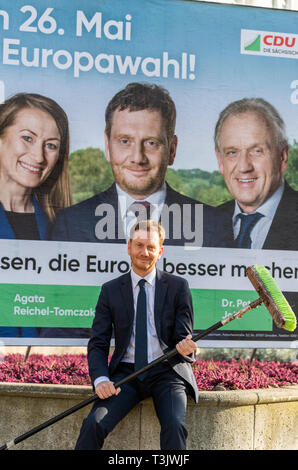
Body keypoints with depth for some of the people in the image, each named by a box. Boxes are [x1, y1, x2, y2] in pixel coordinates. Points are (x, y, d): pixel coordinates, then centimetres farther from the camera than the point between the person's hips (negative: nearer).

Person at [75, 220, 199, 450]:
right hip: (126, 372, 1)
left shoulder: (178, 286, 5)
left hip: (166, 372, -1)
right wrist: (101, 378, -13)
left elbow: (184, 338, 4)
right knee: (94, 423, -23)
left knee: (175, 425, -29)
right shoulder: (111, 290, 8)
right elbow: (98, 343, 6)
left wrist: (183, 347, -22)